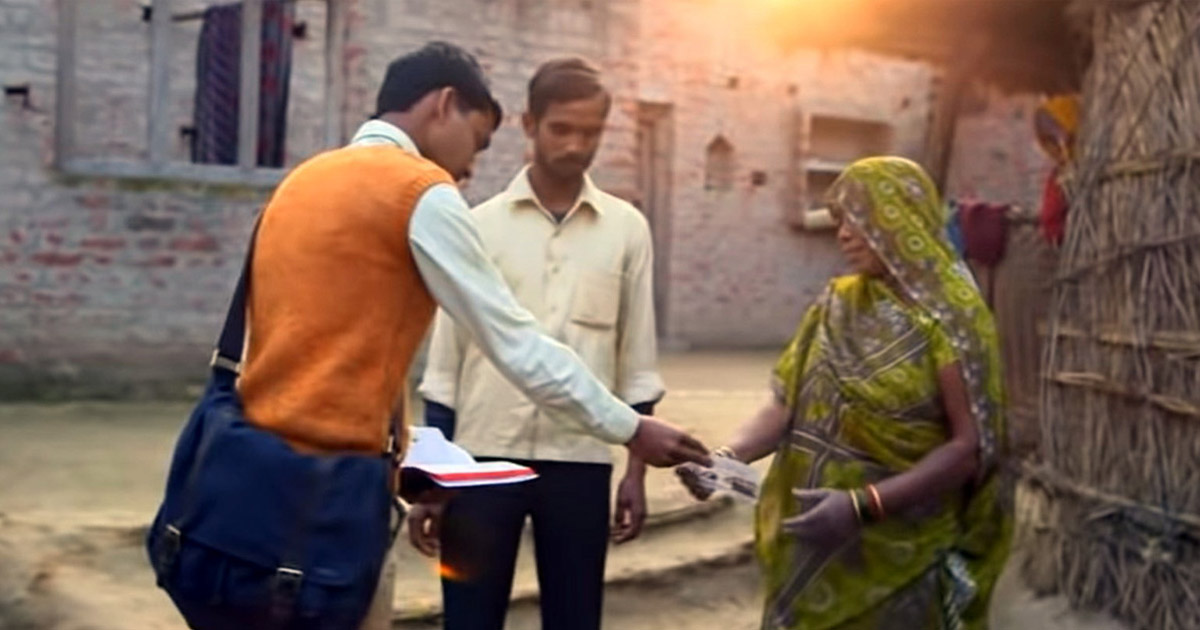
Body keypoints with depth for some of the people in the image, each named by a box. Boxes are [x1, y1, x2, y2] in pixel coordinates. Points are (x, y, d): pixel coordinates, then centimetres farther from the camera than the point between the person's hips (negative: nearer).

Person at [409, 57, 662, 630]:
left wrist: (637, 471, 4)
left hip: (580, 461, 1)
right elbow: (445, 360, 5)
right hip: (484, 457, -1)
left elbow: (637, 364, 8)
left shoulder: (626, 229, 5)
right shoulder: (479, 225, 3)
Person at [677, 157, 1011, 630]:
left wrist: (864, 504, -23)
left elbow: (970, 446, -14)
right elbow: (787, 405, 4)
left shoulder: (948, 317, -10)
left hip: (899, 559, -5)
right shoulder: (835, 307, 7)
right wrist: (730, 454, -15)